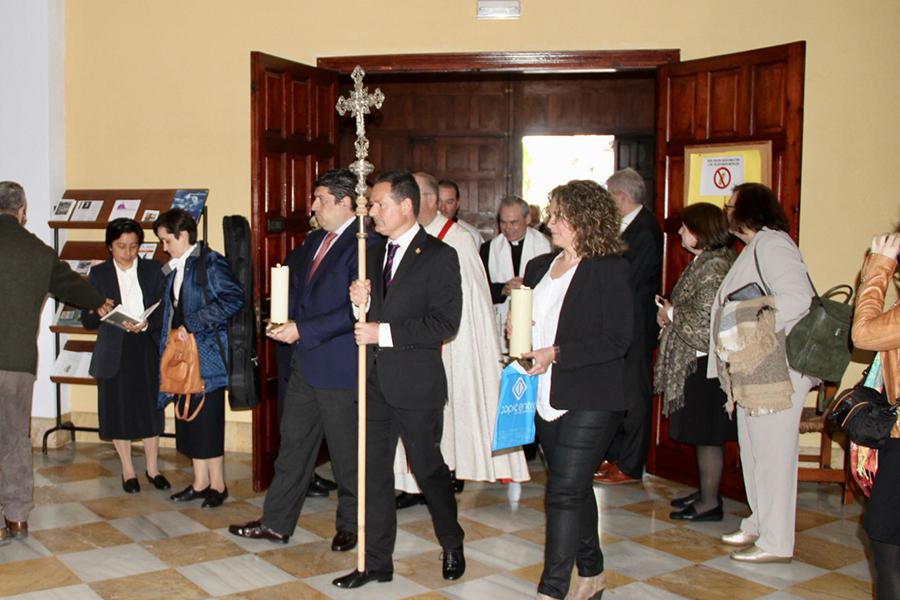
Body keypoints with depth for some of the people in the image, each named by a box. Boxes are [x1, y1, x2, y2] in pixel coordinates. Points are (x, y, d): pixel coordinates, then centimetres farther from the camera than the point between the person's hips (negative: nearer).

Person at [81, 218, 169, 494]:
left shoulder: (152, 270, 4)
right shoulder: (99, 273, 2)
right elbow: (87, 320, 0)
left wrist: (147, 325, -20)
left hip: (147, 347, 1)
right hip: (114, 351, 0)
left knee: (150, 408, 6)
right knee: (118, 411, 5)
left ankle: (152, 468, 21)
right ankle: (128, 470, 20)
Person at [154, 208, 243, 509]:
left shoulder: (210, 262, -9)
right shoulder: (173, 270, 16)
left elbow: (234, 299, -20)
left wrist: (191, 324, -19)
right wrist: (168, 342, 11)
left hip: (207, 353, -8)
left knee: (207, 420, -4)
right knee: (189, 420, 10)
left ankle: (217, 485, 8)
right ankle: (200, 482, 20)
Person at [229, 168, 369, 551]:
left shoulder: (363, 245, -16)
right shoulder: (314, 240, 13)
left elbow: (355, 309, -22)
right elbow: (296, 285, 23)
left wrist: (303, 329, -19)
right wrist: (285, 323, 5)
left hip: (338, 365, -8)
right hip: (305, 361, 9)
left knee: (346, 450, 7)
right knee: (293, 442, 15)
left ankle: (351, 525, 25)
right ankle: (276, 522, 26)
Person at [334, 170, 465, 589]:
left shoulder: (439, 256, -9)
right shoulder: (374, 253, 12)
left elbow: (445, 323, -17)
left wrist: (385, 332, -19)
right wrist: (359, 302, -7)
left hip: (416, 382, -6)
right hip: (375, 381, 6)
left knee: (428, 468, 9)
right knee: (373, 472, 9)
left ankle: (452, 545, 33)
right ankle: (377, 562, 21)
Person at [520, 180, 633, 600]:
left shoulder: (609, 269, -10)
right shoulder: (539, 267, 12)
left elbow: (618, 339, -16)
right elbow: (528, 324, 22)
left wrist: (557, 354, -20)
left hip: (590, 402, -7)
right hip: (546, 398, 7)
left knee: (564, 492, -9)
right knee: (574, 489, 17)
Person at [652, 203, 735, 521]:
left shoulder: (714, 266, -18)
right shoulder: (704, 262, 14)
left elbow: (705, 319, -24)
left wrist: (671, 312, -9)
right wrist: (670, 311, 5)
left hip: (705, 363, -10)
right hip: (695, 362, 10)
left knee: (706, 435, -1)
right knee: (702, 434, 17)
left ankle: (710, 503, 9)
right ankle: (705, 492, 28)